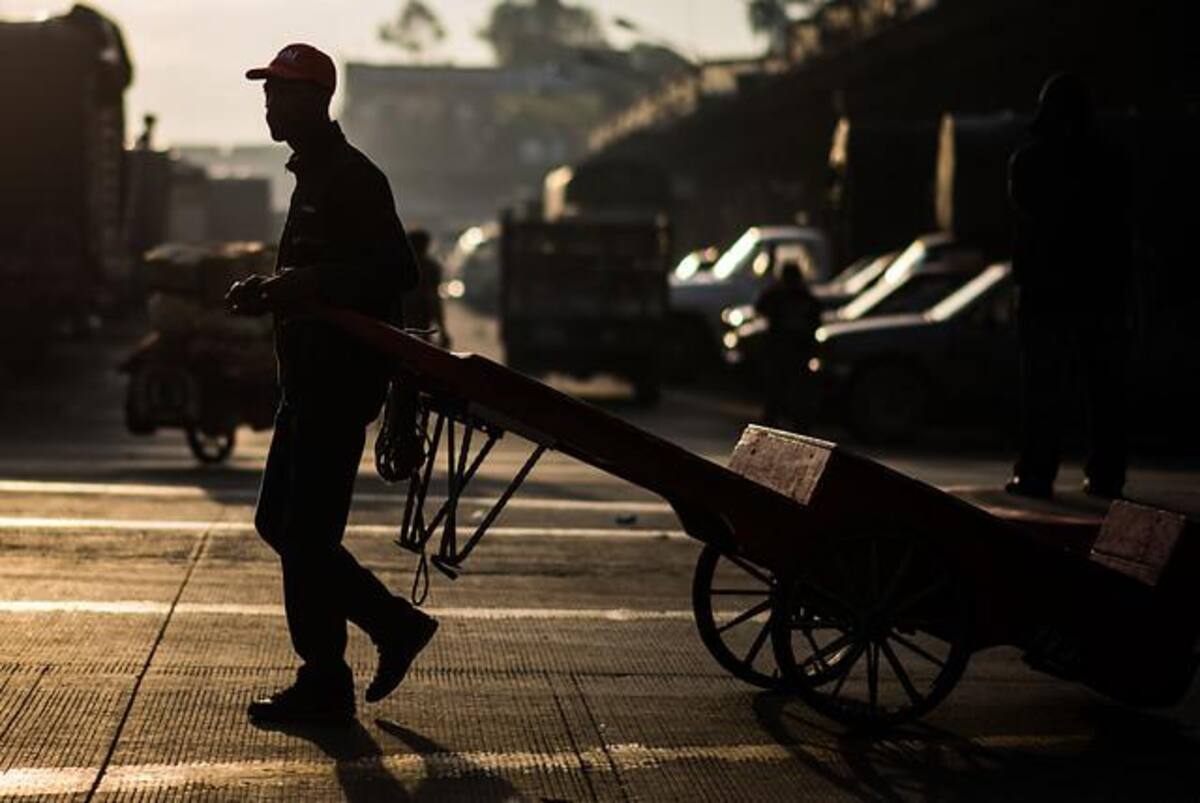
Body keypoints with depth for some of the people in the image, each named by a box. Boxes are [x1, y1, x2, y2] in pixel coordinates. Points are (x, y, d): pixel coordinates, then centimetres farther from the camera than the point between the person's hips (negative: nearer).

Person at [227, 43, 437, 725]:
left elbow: (398, 272, -23)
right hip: (310, 383, 10)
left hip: (340, 384, -10)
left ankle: (324, 686, 3)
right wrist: (271, 292, 11)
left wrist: (303, 286, -28)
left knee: (305, 535, -6)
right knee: (280, 522, 14)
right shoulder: (312, 176, 18)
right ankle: (395, 624, 22)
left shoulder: (351, 179, -13)